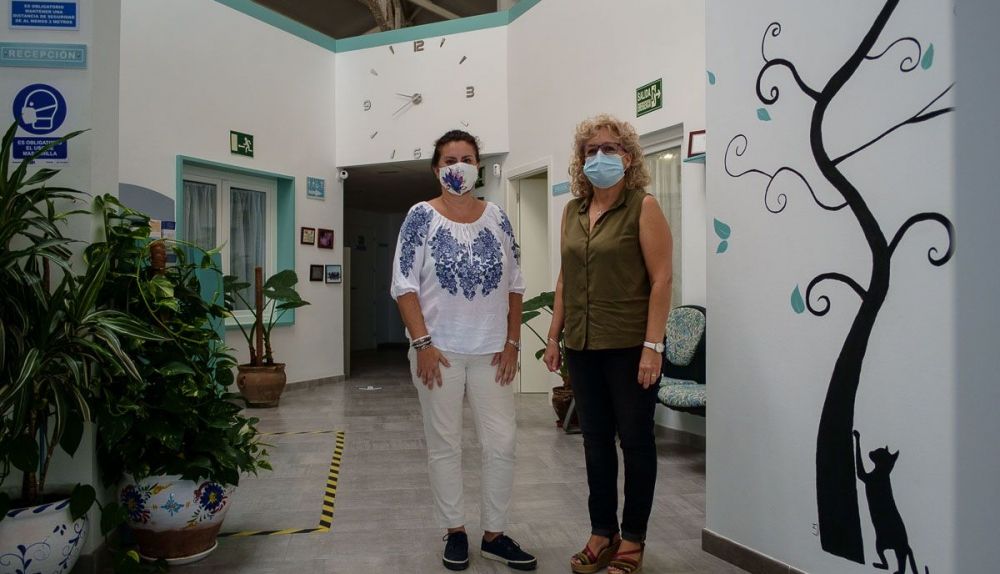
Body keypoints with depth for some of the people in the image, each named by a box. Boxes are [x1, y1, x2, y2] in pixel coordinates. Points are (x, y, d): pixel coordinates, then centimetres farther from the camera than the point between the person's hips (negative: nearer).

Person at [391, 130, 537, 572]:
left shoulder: (497, 218, 6)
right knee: (444, 445, 6)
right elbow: (404, 284, -6)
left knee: (501, 443, 3)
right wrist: (422, 342, -13)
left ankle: (494, 534, 19)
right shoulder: (421, 216, -2)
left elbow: (514, 284, 9)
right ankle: (455, 531, 22)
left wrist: (512, 342, 2)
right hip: (440, 351, -2)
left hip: (491, 351, 3)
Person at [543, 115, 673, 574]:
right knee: (595, 440, 13)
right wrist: (555, 334, 10)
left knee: (635, 440, 6)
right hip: (583, 346, 5)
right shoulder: (572, 211, 10)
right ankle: (603, 531, 27)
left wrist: (652, 345, -16)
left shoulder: (643, 207, -5)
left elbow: (661, 279, -11)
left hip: (629, 345, -5)